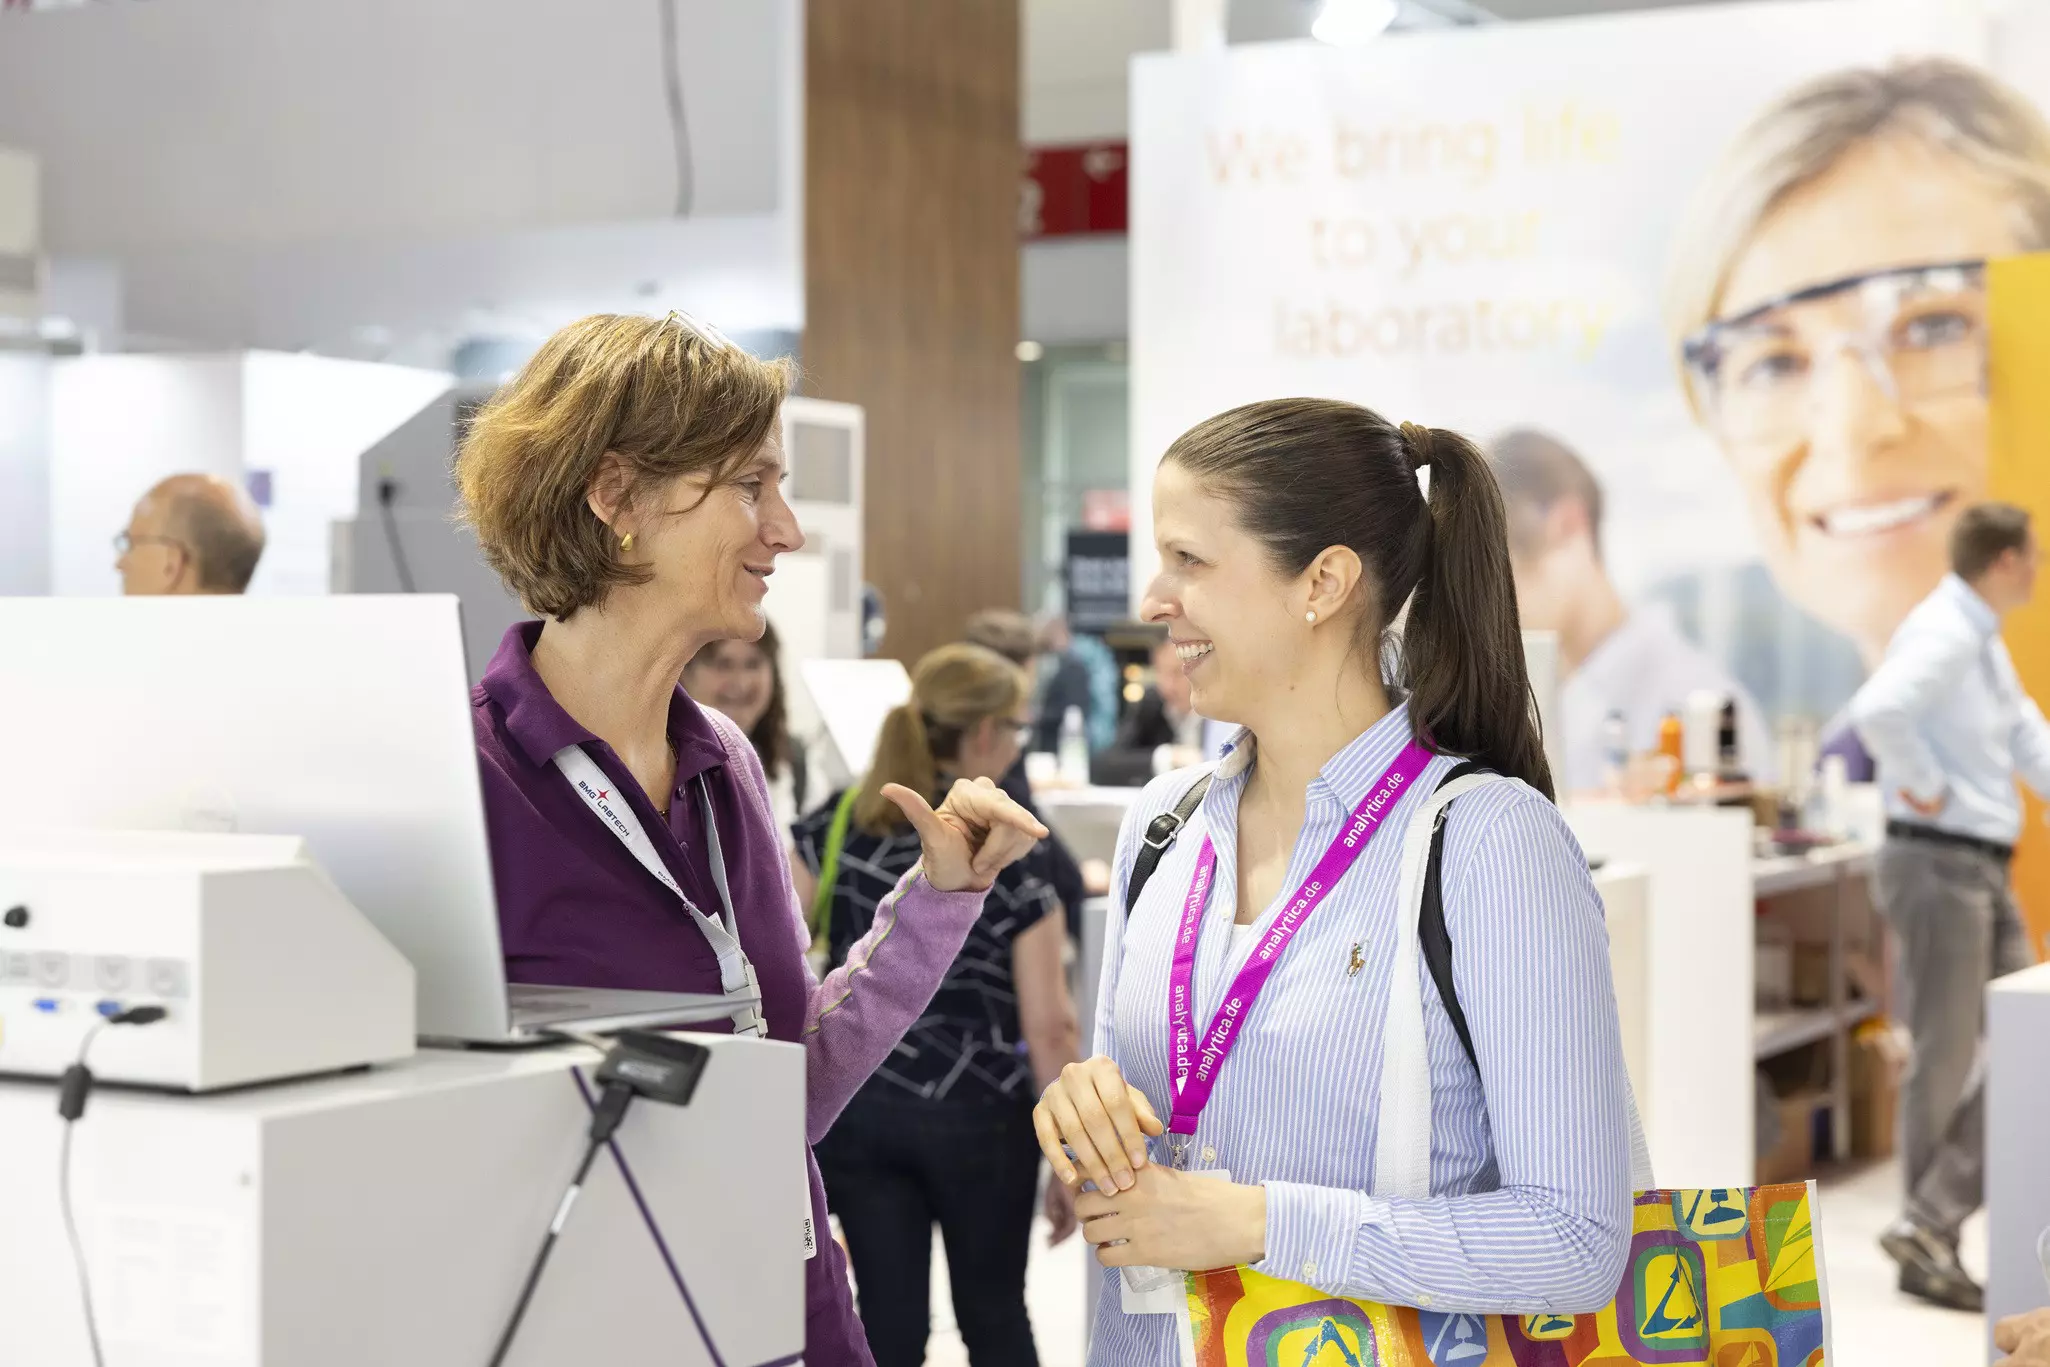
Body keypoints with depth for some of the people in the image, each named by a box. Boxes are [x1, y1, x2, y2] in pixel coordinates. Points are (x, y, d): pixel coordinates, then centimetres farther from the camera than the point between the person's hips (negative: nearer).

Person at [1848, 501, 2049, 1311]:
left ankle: (1935, 1224, 10)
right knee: (1947, 1061, -2)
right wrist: (1925, 786, -21)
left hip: (1984, 867, 10)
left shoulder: (1984, 642, 15)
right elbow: (1878, 709, -35)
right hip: (1939, 864, -10)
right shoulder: (1943, 636, -16)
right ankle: (1928, 1242, 10)